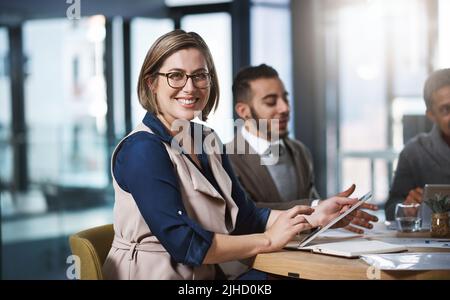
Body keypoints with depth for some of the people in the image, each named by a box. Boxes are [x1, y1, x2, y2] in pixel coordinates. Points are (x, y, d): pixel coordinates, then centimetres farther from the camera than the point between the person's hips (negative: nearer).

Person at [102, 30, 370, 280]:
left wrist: (314, 217, -3)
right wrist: (268, 239, -14)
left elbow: (244, 216, 9)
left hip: (207, 275, 7)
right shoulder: (142, 149, -15)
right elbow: (185, 244, -20)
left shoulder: (207, 141, 11)